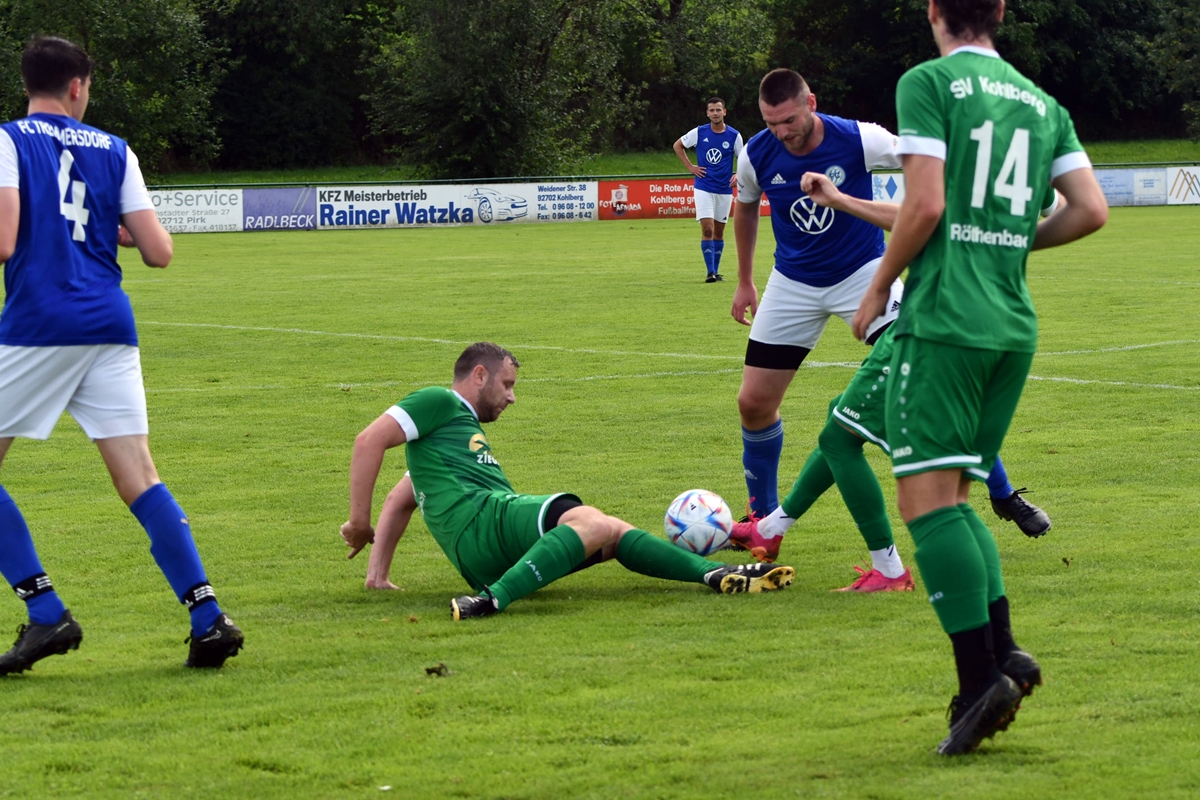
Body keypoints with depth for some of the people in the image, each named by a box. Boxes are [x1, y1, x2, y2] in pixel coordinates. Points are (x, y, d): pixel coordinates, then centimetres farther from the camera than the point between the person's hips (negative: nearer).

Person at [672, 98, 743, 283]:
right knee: (707, 229, -12)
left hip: (724, 190, 2)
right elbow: (678, 145, 11)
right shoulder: (699, 132, -3)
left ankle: (716, 271, 19)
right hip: (704, 188, -2)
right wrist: (690, 167, 2)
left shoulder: (734, 136, -2)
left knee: (719, 231, 9)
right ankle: (710, 272, -13)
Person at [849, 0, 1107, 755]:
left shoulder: (928, 83, -3)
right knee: (952, 496, 16)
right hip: (1015, 325, 7)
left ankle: (982, 675, -19)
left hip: (944, 318, -6)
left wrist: (878, 288, 1)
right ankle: (1003, 647, -2)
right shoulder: (1043, 103, 15)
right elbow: (1092, 210, 7)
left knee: (926, 496, -7)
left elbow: (925, 205, -12)